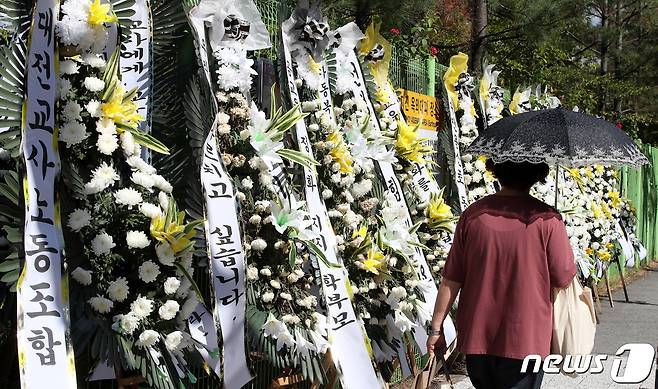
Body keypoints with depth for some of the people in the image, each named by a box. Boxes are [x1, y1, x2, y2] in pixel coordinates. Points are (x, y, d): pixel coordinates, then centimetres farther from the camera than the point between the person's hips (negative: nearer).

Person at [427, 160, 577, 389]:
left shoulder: (473, 215, -6)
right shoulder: (546, 219, -14)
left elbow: (450, 282, -3)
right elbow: (563, 280, -7)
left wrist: (436, 329, 5)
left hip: (476, 337, 3)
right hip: (526, 340, -3)